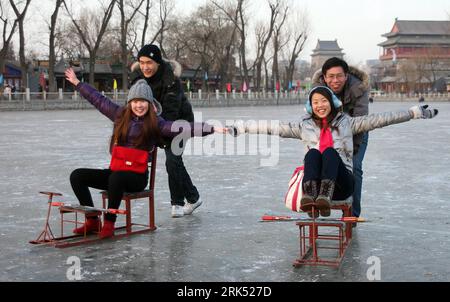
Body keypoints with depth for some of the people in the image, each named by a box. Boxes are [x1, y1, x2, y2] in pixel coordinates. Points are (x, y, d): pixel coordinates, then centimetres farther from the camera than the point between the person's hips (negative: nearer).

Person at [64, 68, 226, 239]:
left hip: (138, 175, -5)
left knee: (116, 178, -37)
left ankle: (109, 223, -21)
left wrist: (211, 129, -29)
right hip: (115, 170, 6)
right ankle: (92, 220, -2)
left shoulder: (156, 123, -5)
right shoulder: (120, 114, 9)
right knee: (77, 176, -7)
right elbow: (98, 100, 20)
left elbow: (183, 128, -16)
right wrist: (77, 83, 29)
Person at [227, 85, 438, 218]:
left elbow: (380, 120, 7)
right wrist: (237, 129, 5)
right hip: (314, 181, 1)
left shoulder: (347, 123, 13)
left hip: (341, 184, -1)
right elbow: (271, 127, 11)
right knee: (312, 153, -28)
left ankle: (325, 197, -53)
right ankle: (309, 197, -53)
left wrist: (416, 112, 0)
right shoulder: (304, 126, 15)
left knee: (330, 151, -28)